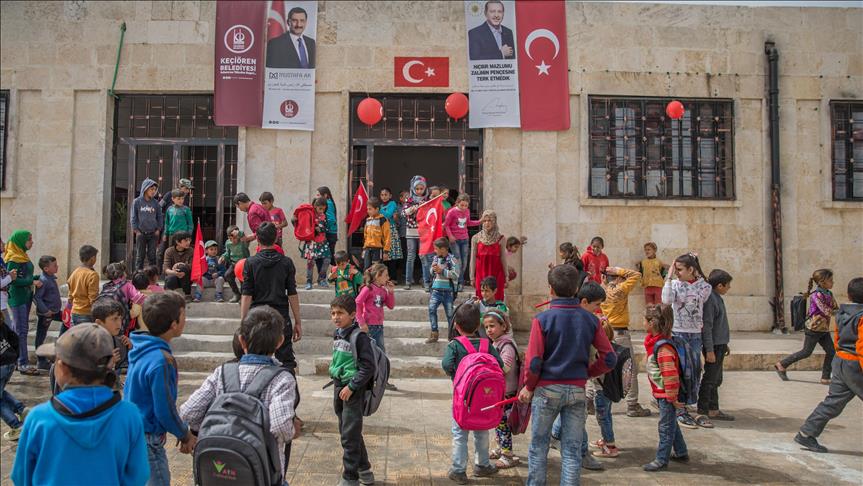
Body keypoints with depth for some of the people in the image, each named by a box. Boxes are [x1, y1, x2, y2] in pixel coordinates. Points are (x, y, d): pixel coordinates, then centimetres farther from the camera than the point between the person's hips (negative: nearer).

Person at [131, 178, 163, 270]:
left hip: (153, 234, 2)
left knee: (152, 256, 3)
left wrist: (158, 229, 1)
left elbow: (160, 217, 10)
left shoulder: (155, 203, 5)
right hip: (141, 233, -2)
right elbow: (133, 217, 1)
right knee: (140, 256, 4)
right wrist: (136, 230, -5)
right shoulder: (137, 202, 0)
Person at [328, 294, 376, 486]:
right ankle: (364, 470, 33)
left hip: (353, 390, -8)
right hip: (339, 386, 9)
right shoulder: (337, 335, 7)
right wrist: (337, 383, 14)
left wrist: (351, 387, -20)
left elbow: (368, 367, -18)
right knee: (348, 432, 18)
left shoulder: (359, 336, -17)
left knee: (350, 435, -3)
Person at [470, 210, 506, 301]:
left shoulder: (500, 238, 1)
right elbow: (473, 259, 5)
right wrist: (472, 277, 4)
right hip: (481, 274, 1)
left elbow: (503, 259, 5)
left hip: (496, 274, 0)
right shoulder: (476, 238, 2)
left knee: (496, 299, -4)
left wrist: (506, 277, 6)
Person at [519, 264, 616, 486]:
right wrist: (587, 373, 11)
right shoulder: (590, 320, -1)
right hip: (577, 390, 3)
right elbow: (610, 359, -2)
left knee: (539, 445, 12)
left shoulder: (542, 319, -11)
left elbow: (533, 361, -14)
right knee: (572, 449, 10)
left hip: (546, 389, -2)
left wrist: (529, 387, 1)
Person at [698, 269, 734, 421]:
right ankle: (702, 411, 3)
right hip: (713, 346, -10)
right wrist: (709, 350, -21)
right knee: (710, 379, -4)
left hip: (720, 345, 10)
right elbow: (706, 326, -20)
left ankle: (713, 410, 22)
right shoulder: (709, 299, -17)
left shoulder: (717, 298, 13)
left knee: (716, 380, 14)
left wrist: (724, 344, 24)